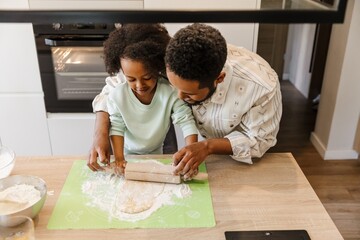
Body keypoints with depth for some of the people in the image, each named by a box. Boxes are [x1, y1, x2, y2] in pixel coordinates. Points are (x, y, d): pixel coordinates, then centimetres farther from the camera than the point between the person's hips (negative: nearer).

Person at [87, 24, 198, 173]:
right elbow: (117, 128, -18)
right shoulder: (117, 95, -26)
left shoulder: (170, 93, -29)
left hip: (156, 153, 0)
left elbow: (187, 122, -27)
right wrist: (118, 158, -24)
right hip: (128, 153, 0)